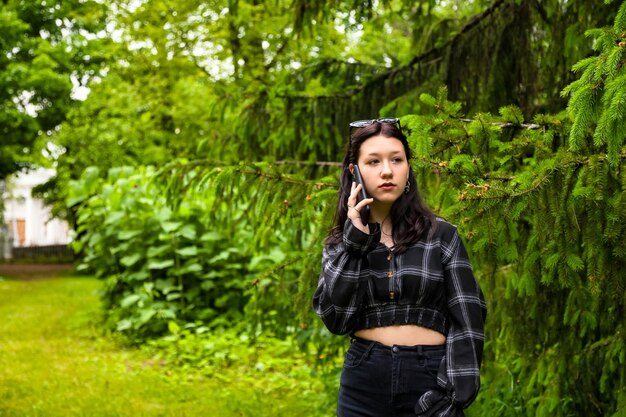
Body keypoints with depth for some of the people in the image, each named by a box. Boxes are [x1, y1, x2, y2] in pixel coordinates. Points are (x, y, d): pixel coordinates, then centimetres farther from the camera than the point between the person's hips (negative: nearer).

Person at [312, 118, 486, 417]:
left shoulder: (441, 235, -1)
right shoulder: (340, 242, 6)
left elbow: (467, 319, -3)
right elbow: (336, 319, -7)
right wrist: (353, 241, -10)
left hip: (429, 379, -2)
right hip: (363, 382, 2)